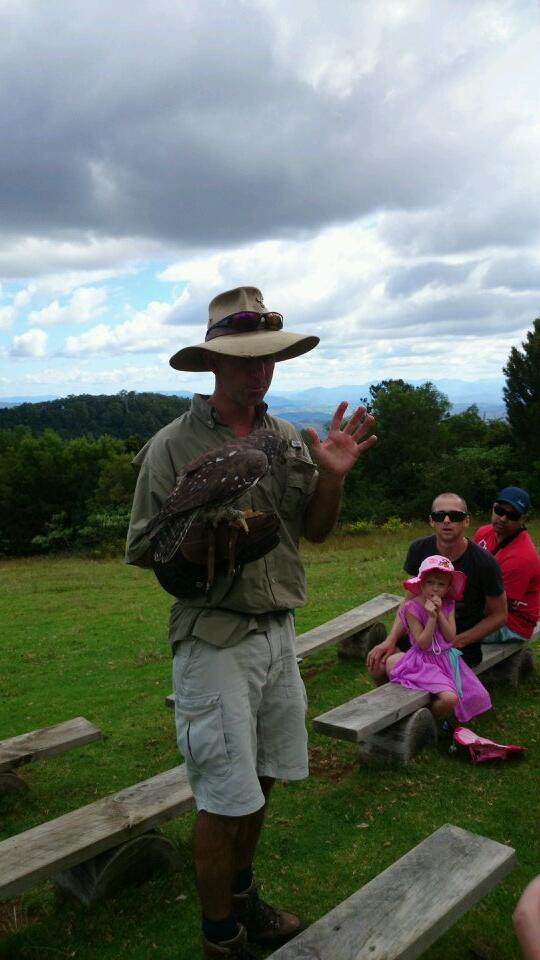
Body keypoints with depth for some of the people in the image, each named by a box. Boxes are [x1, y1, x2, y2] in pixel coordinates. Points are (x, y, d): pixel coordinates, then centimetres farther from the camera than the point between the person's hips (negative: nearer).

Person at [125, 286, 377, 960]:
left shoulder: (289, 439, 6)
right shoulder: (172, 446, -10)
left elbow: (316, 530, 10)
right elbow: (140, 548, -6)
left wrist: (333, 475, -8)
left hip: (277, 631, 6)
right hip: (213, 641, -6)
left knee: (260, 780, 20)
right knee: (226, 798, 4)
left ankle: (241, 895, 45)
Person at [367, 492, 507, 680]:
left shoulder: (484, 562, -17)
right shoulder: (419, 549, -6)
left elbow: (499, 615, -6)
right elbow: (411, 601, 1)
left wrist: (455, 642, -14)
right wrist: (391, 640, -13)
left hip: (463, 644, -4)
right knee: (378, 664, -15)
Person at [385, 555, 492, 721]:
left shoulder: (448, 605, 2)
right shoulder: (412, 608, -13)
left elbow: (451, 637, -7)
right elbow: (423, 644, -16)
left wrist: (440, 613, -17)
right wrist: (431, 617, -25)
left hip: (448, 659, 6)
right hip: (425, 662, -6)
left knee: (477, 696, -4)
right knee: (450, 698, -25)